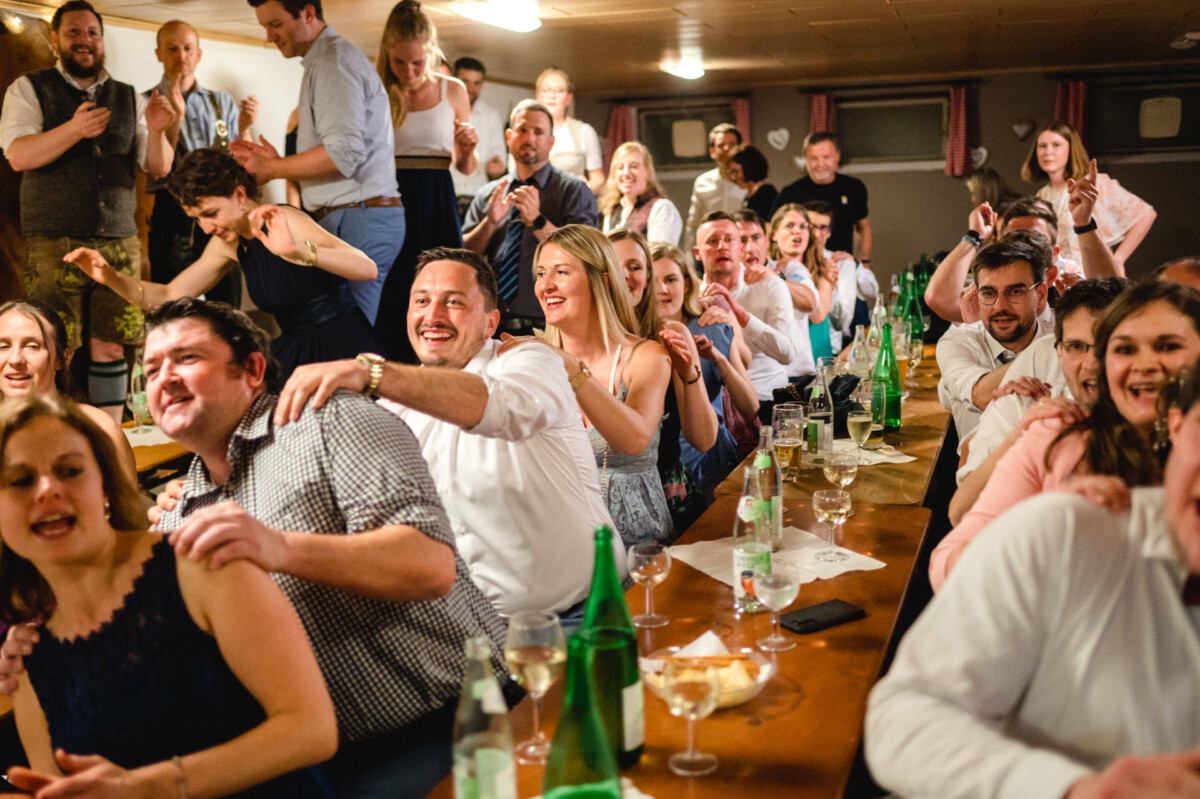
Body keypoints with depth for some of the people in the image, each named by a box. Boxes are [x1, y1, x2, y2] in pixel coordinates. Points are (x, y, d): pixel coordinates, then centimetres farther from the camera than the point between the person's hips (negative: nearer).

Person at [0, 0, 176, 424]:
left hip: (119, 242, 3)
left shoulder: (130, 99, 15)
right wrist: (74, 129, -23)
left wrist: (156, 132, -11)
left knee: (110, 349, 0)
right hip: (53, 243, -3)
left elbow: (159, 168, 10)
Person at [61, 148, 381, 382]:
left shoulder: (282, 222, -15)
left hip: (342, 348, -7)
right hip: (293, 353, 7)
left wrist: (298, 252, -41)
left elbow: (367, 269, -28)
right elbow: (168, 296, 15)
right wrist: (110, 277, -1)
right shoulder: (229, 244, 9)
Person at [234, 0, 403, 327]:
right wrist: (277, 161, 15)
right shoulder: (325, 59, 24)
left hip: (355, 221, -10)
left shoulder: (332, 60, -7)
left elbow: (344, 152, -19)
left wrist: (272, 169, -8)